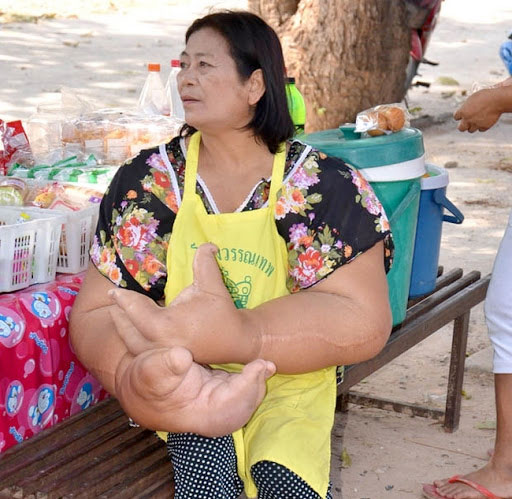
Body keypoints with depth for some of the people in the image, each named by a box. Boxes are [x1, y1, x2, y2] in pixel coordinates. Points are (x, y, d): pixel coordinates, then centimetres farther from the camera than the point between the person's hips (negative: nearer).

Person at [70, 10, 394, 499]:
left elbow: (366, 322, -12)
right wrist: (135, 379, -24)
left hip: (290, 385, -1)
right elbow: (92, 316, 1)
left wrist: (230, 337, -27)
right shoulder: (148, 180, 4)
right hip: (190, 386, 1)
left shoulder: (326, 187, -2)